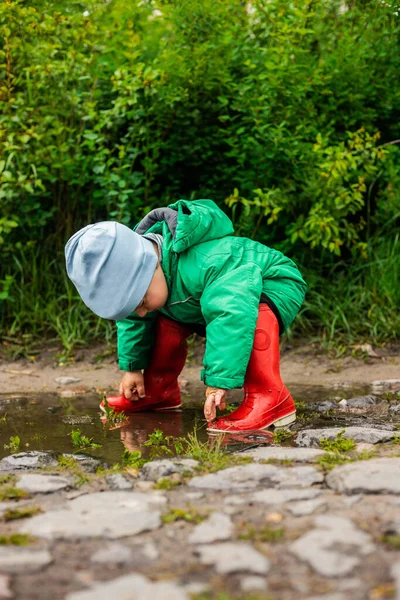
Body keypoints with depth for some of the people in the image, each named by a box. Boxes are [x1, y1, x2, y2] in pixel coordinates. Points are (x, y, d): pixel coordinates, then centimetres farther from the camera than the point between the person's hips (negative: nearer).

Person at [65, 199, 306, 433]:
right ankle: (160, 392, 17)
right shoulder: (134, 273, -14)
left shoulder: (205, 265, -44)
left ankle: (269, 398, -37)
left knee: (255, 315, -40)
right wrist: (132, 367, 6)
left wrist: (219, 382, -56)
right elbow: (133, 322, 4)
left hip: (277, 284, -9)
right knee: (167, 317, 4)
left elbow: (231, 318, -55)